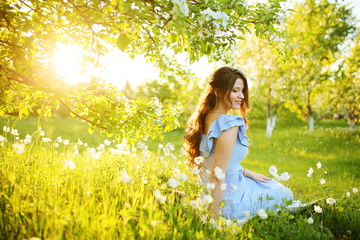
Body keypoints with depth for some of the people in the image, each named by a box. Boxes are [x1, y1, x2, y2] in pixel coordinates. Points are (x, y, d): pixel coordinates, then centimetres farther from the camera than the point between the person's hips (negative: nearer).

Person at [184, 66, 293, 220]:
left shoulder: (205, 118, 0)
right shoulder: (229, 124, -27)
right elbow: (218, 176, -29)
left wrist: (249, 174, 13)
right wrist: (213, 218, -24)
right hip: (231, 202, -8)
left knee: (273, 184, 33)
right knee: (286, 194, 21)